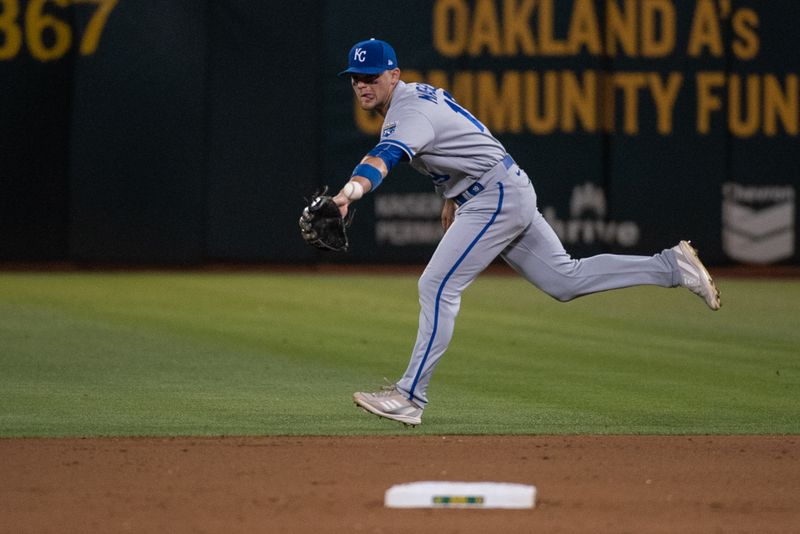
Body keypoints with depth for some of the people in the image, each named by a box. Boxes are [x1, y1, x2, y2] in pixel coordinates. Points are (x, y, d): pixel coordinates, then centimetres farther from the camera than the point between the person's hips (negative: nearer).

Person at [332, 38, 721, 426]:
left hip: (496, 197, -11)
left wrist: (352, 190, -61)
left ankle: (410, 397, -16)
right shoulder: (419, 93, 11)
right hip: (509, 195, 11)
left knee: (437, 286, -15)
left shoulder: (411, 114, -21)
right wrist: (451, 199, 28)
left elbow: (384, 157, -42)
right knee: (566, 280, 14)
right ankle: (671, 266, 16)